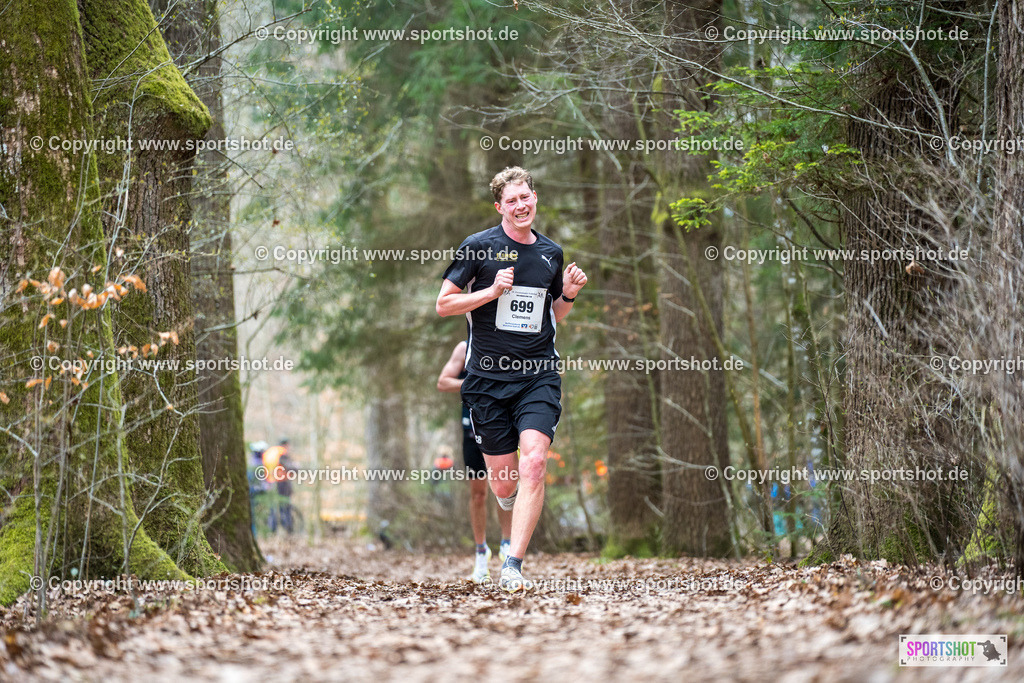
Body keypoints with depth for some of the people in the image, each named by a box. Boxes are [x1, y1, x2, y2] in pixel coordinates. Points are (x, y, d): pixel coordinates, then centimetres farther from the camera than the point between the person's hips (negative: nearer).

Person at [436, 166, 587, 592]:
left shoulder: (551, 252, 11)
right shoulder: (478, 246, -2)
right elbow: (444, 304, -1)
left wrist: (568, 294, 3)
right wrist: (492, 291, -14)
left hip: (539, 374, 2)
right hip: (488, 376, -2)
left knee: (534, 462, -19)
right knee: (502, 479, 3)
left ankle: (513, 566, -18)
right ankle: (515, 518, 42)